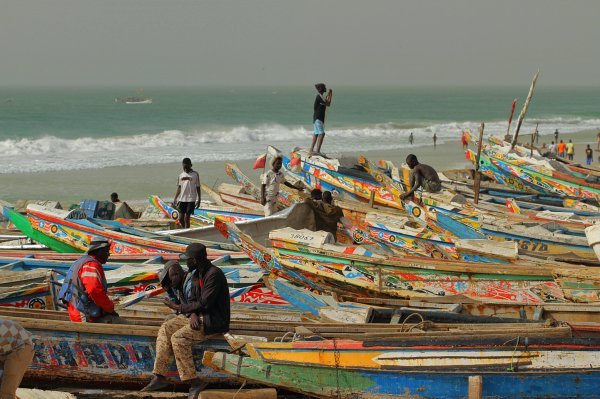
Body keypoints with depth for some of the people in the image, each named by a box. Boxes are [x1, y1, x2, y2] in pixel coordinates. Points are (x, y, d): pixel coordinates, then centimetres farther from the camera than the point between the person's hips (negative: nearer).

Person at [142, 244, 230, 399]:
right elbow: (192, 300, 10)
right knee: (165, 329, -5)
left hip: (213, 321, -9)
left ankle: (194, 382, -19)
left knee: (179, 338, -24)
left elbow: (204, 304, -22)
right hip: (197, 316, 9)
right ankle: (160, 377, -10)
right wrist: (192, 314, -14)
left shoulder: (214, 274, -19)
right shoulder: (196, 273, 10)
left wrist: (178, 307, -11)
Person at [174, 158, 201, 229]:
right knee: (181, 218, 2)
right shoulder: (181, 175, 9)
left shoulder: (195, 174, 0)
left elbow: (198, 188, 2)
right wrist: (175, 199, 10)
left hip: (191, 199, -4)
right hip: (182, 199, 4)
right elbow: (179, 188, 15)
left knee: (187, 218, -7)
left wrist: (199, 200, -1)